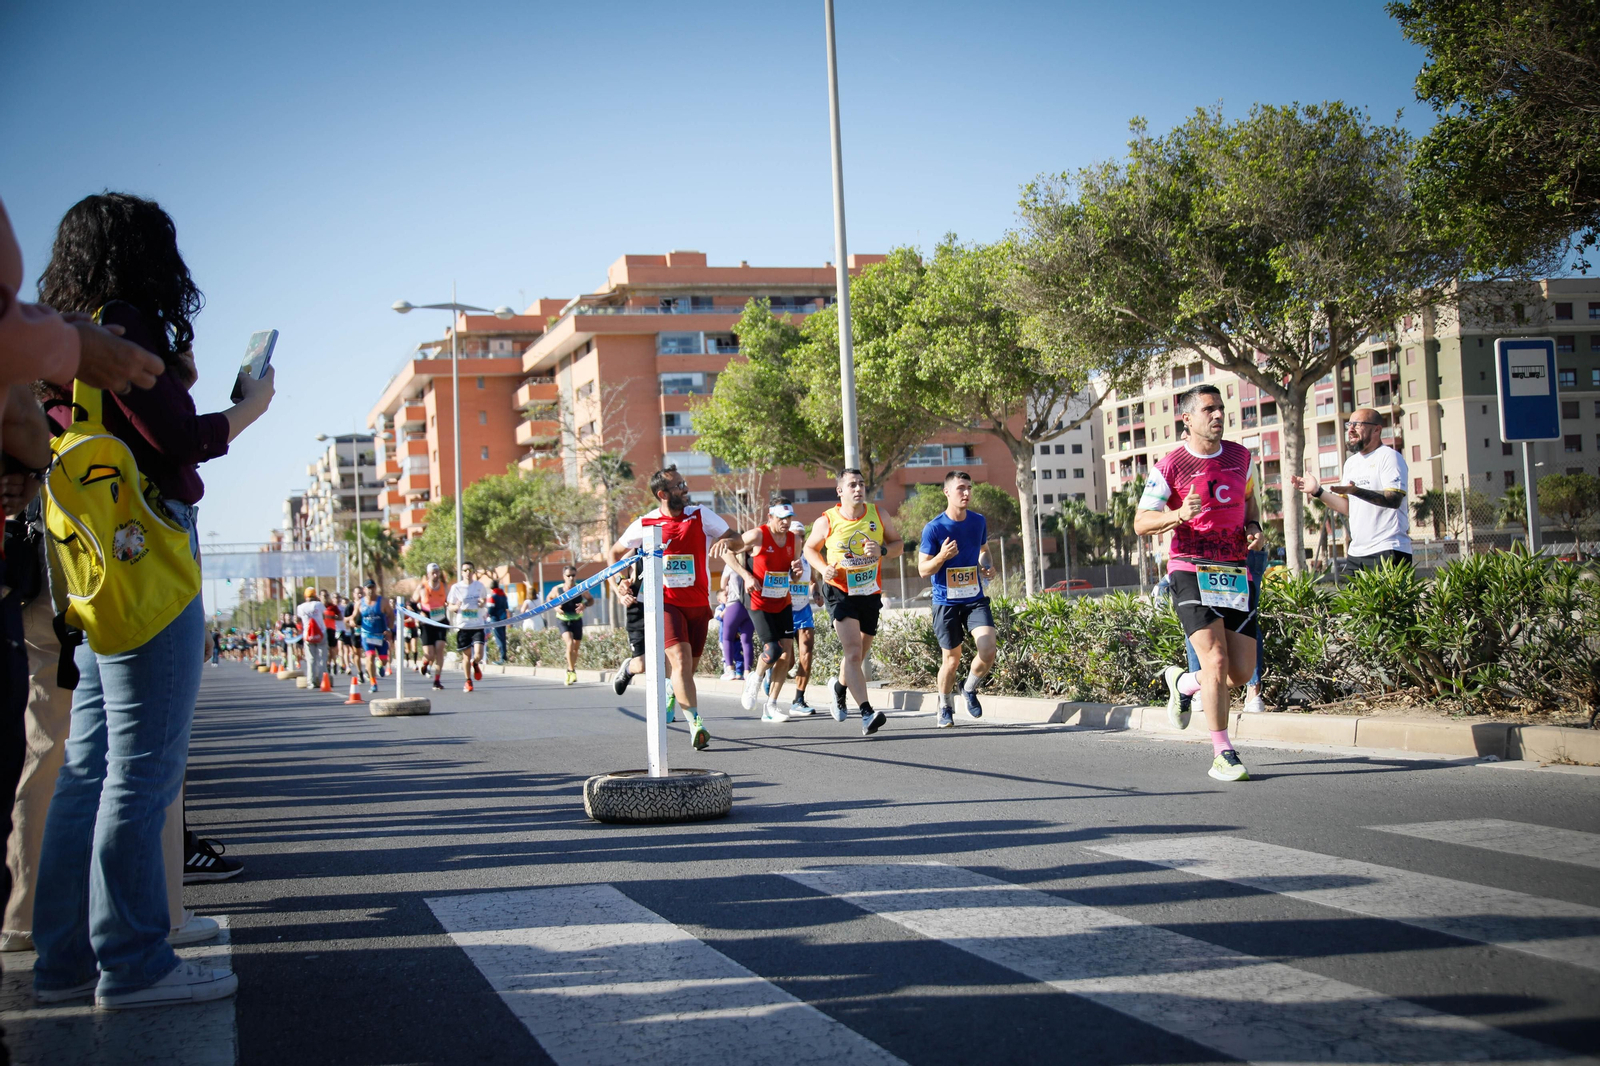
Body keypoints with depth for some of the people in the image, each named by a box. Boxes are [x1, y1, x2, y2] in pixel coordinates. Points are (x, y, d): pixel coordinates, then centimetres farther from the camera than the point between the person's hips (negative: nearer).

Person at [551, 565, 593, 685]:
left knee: (575, 648, 11)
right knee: (570, 643, -23)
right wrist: (555, 607, -16)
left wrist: (585, 605, -23)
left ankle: (571, 670, 35)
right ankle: (571, 671, -12)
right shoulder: (557, 589, -15)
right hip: (563, 620, -2)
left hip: (576, 620, 2)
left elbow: (591, 600, -1)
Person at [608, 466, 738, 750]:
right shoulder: (645, 524, 0)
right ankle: (696, 726, -29)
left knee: (688, 666, 10)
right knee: (681, 659, -22)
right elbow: (615, 552, 16)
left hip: (698, 604, 3)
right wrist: (617, 587, 3)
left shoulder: (701, 516, 2)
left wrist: (726, 543, -24)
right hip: (665, 603, -3)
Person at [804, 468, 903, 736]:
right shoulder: (827, 521, -9)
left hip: (870, 593, 4)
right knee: (853, 651, -19)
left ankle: (840, 686, 50)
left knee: (859, 654, 17)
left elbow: (896, 541, 9)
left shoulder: (877, 514, -2)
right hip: (840, 592, -4)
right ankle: (867, 714, -27)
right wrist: (824, 569, -12)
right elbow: (810, 548, 7)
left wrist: (882, 550, -13)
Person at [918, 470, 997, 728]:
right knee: (951, 659, 4)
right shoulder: (934, 528, -10)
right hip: (946, 602, -3)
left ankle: (970, 689, 15)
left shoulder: (979, 521, 3)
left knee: (988, 650, -15)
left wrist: (988, 567, 1)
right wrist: (942, 557, -25)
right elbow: (923, 569, -6)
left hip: (976, 599, 3)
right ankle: (945, 707, 29)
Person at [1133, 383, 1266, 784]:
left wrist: (1253, 527, 6)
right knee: (1216, 660, -17)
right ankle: (1222, 755, -8)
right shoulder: (1169, 466, -7)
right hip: (1191, 570, -5)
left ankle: (1181, 682, 32)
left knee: (1242, 672, 1)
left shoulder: (1241, 457, 8)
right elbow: (1141, 523, -5)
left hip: (1234, 571, 5)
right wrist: (1178, 515, -25)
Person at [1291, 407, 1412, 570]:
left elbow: (1394, 500, -20)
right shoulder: (1351, 462, 18)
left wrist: (1356, 491, -33)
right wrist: (1317, 491, 9)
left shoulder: (1389, 457, -6)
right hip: (1356, 552, 7)